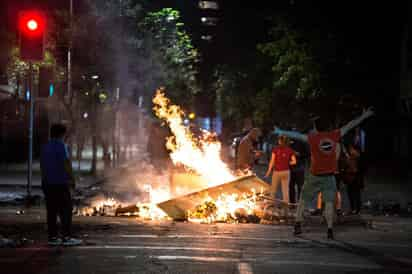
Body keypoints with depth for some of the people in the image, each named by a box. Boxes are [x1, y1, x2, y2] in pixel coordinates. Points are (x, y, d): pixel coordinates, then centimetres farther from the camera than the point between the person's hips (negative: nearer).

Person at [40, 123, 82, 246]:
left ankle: (52, 237, 6)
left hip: (47, 183, 7)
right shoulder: (61, 146, -10)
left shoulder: (45, 147, 13)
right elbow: (66, 163, -15)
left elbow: (42, 165, 16)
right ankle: (66, 237, -8)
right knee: (65, 210, -4)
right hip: (60, 182, -7)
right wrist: (72, 179, -8)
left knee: (51, 210, 7)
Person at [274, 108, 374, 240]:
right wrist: (364, 116, 16)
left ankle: (298, 225, 14)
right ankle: (330, 230, -11)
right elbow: (349, 126, 8)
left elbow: (297, 135, -3)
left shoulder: (313, 138, -7)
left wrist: (281, 132, 8)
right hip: (329, 176, 1)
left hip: (315, 176, -1)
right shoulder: (334, 135, 0)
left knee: (302, 200, 13)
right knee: (329, 203, -2)